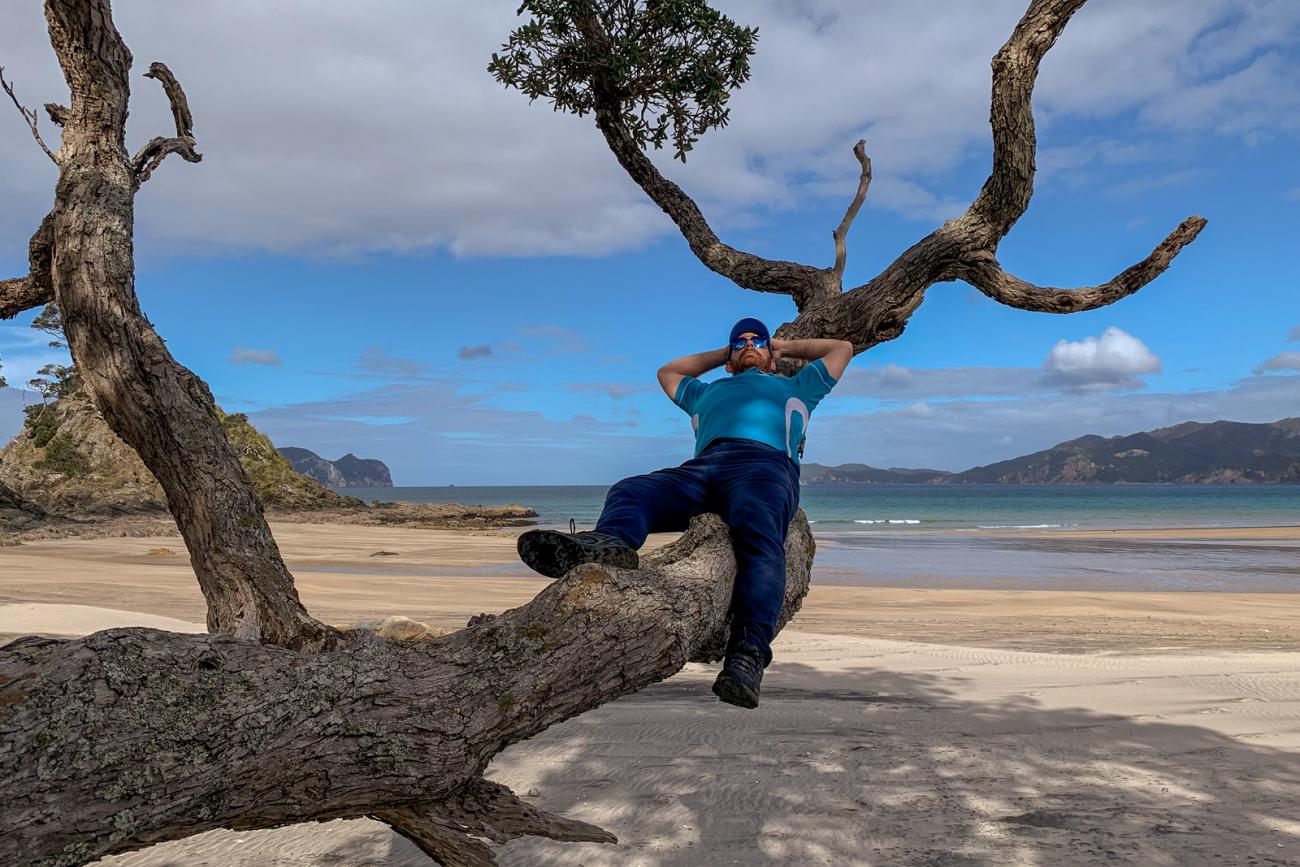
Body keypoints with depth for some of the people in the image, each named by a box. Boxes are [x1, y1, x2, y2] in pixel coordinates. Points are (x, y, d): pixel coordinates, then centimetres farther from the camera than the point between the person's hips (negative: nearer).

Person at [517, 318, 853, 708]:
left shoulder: (793, 387, 42)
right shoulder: (708, 392, 48)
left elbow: (843, 347, 50)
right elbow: (667, 372, 64)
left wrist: (786, 346, 56)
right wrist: (721, 354, 63)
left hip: (765, 463, -3)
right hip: (701, 468, 3)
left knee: (757, 530, -38)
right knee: (629, 491, -28)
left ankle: (748, 656, -53)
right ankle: (608, 542, -61)